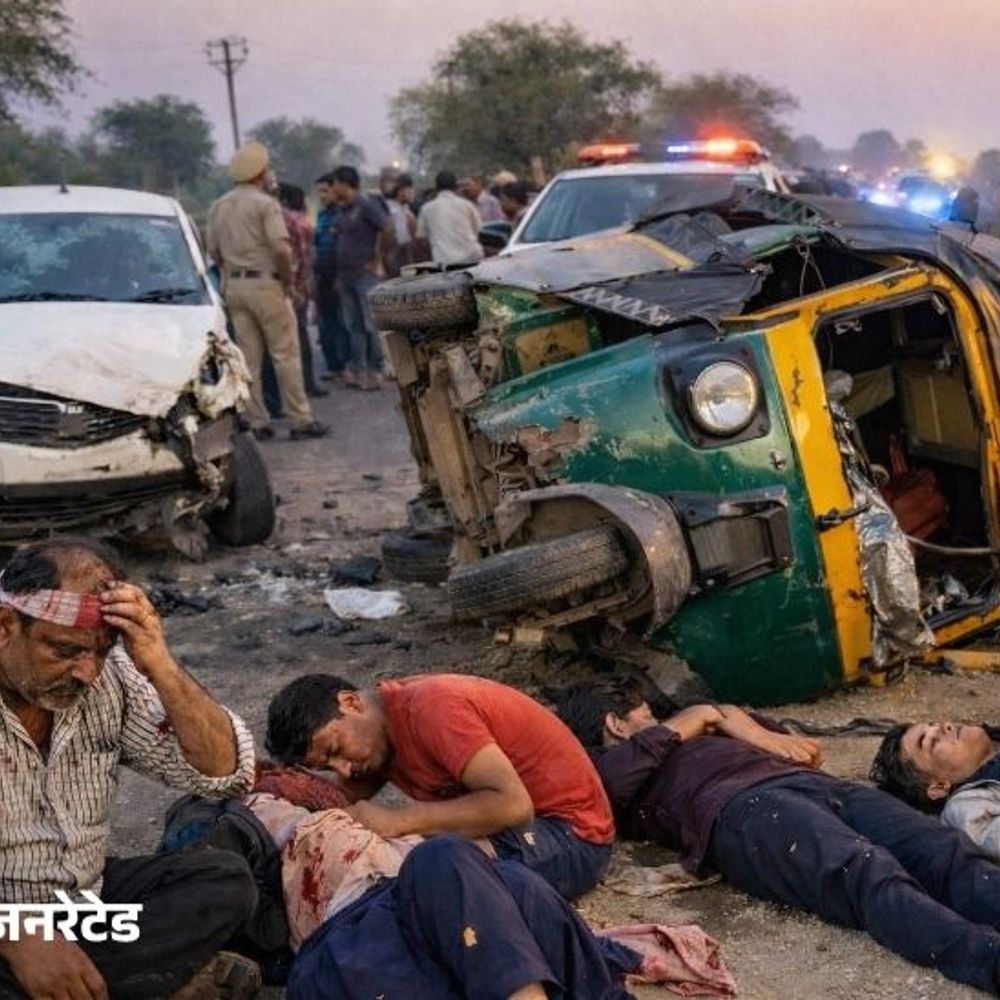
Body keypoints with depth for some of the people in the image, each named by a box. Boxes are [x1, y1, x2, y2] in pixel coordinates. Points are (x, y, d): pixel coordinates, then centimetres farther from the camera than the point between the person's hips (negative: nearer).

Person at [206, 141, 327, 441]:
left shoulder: (218, 207, 12)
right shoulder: (265, 203, -9)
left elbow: (214, 251, 13)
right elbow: (281, 248, -18)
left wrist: (230, 273, 17)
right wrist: (287, 280, -7)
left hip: (234, 286, 6)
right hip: (265, 284, -6)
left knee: (249, 359, 7)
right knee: (286, 354, -2)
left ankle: (258, 422, 9)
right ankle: (300, 419, -1)